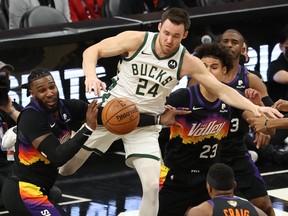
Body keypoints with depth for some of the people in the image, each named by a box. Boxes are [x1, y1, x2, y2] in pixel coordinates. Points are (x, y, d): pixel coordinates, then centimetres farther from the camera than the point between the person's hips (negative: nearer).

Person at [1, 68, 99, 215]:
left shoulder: (67, 107, -2)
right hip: (22, 193, -9)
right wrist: (88, 128, -36)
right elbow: (58, 157, -31)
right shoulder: (31, 117, -22)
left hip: (37, 190, 9)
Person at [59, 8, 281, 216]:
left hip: (146, 125, 1)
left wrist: (253, 107, -23)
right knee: (69, 162, 11)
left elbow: (221, 90, -9)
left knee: (152, 186, -13)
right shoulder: (136, 40, -15)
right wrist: (91, 75, -32)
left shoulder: (187, 62, -11)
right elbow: (92, 51, -11)